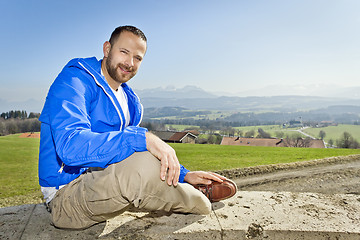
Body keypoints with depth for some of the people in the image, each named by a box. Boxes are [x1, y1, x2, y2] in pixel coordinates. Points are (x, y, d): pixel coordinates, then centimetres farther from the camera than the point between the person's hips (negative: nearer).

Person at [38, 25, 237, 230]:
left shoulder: (130, 102, 11)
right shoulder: (74, 79, -14)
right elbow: (70, 146, -31)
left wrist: (184, 175, 5)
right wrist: (143, 138, -38)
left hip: (104, 180, 9)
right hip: (66, 195, -9)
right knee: (143, 163, -32)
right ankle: (201, 199, -7)